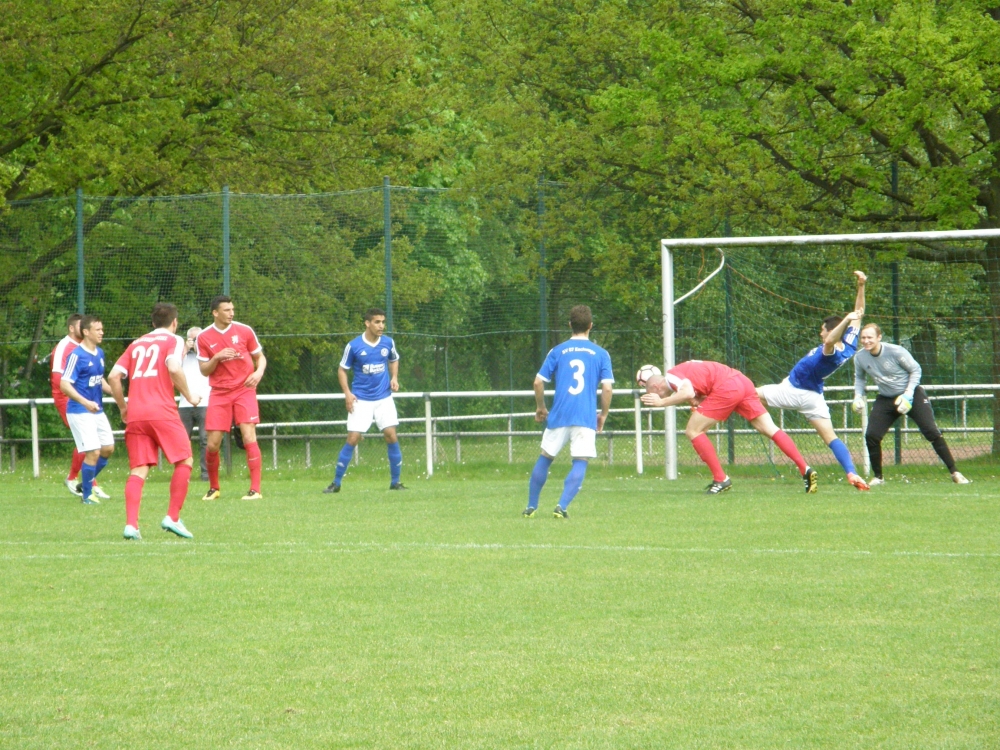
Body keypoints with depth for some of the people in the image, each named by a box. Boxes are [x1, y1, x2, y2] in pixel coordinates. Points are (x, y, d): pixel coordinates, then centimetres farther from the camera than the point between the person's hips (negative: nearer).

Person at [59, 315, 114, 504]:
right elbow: (64, 384, -20)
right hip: (80, 412, -8)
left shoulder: (100, 353, 10)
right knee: (93, 452, -12)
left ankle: (85, 484, 27)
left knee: (108, 448, 10)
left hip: (97, 411, 8)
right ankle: (87, 495, 3)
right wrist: (85, 402, -30)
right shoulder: (77, 355, -16)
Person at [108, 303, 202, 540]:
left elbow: (114, 376, 12)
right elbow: (174, 369, -13)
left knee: (138, 470, 2)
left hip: (135, 414, 5)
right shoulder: (173, 340, 7)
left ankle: (131, 524, -12)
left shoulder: (137, 344, 21)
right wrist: (189, 396, -1)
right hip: (162, 412, -5)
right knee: (184, 461, 7)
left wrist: (123, 407, 21)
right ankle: (173, 518, -1)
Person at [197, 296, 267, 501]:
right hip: (219, 393, 1)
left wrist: (259, 372, -12)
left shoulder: (244, 331, 0)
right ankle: (214, 488, 19)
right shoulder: (204, 337, 0)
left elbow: (260, 357, 9)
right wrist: (217, 357, -17)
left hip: (244, 390, -1)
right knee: (213, 444, -3)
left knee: (249, 437, -15)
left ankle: (255, 489, -13)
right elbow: (204, 370, 2)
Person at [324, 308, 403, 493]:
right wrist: (347, 393, -10)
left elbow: (394, 360, 21)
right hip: (361, 400, -2)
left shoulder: (388, 343, 0)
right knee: (353, 438, -8)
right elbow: (342, 370, 2)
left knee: (391, 436, -6)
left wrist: (394, 378, 2)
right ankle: (336, 482, 2)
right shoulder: (353, 346, -8)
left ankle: (395, 481, 7)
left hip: (384, 398, 3)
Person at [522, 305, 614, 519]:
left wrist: (540, 408, 20)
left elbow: (538, 382, 5)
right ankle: (562, 507, -17)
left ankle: (531, 507, 19)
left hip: (559, 416, 1)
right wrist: (603, 416, 10)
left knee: (545, 458, 16)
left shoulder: (557, 351, 7)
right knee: (580, 463, 0)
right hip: (586, 418, -1)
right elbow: (607, 388, -2)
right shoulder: (601, 354, 4)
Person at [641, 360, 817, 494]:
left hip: (726, 387, -9)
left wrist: (662, 402, -9)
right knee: (770, 429, 7)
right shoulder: (685, 372, 29)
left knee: (693, 431, 1)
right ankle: (805, 469, -2)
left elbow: (688, 393, -20)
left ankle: (720, 479, 1)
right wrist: (696, 403, 3)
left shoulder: (671, 376, 0)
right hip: (742, 381, 9)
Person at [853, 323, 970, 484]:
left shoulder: (895, 352, -22)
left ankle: (955, 472, -4)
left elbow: (916, 370, -10)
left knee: (932, 433, -12)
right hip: (885, 399, 4)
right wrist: (858, 396, -6)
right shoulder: (860, 358, -10)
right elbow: (859, 378, 11)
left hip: (911, 395, -4)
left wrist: (908, 395, -20)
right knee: (871, 436, -12)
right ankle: (877, 477, 6)